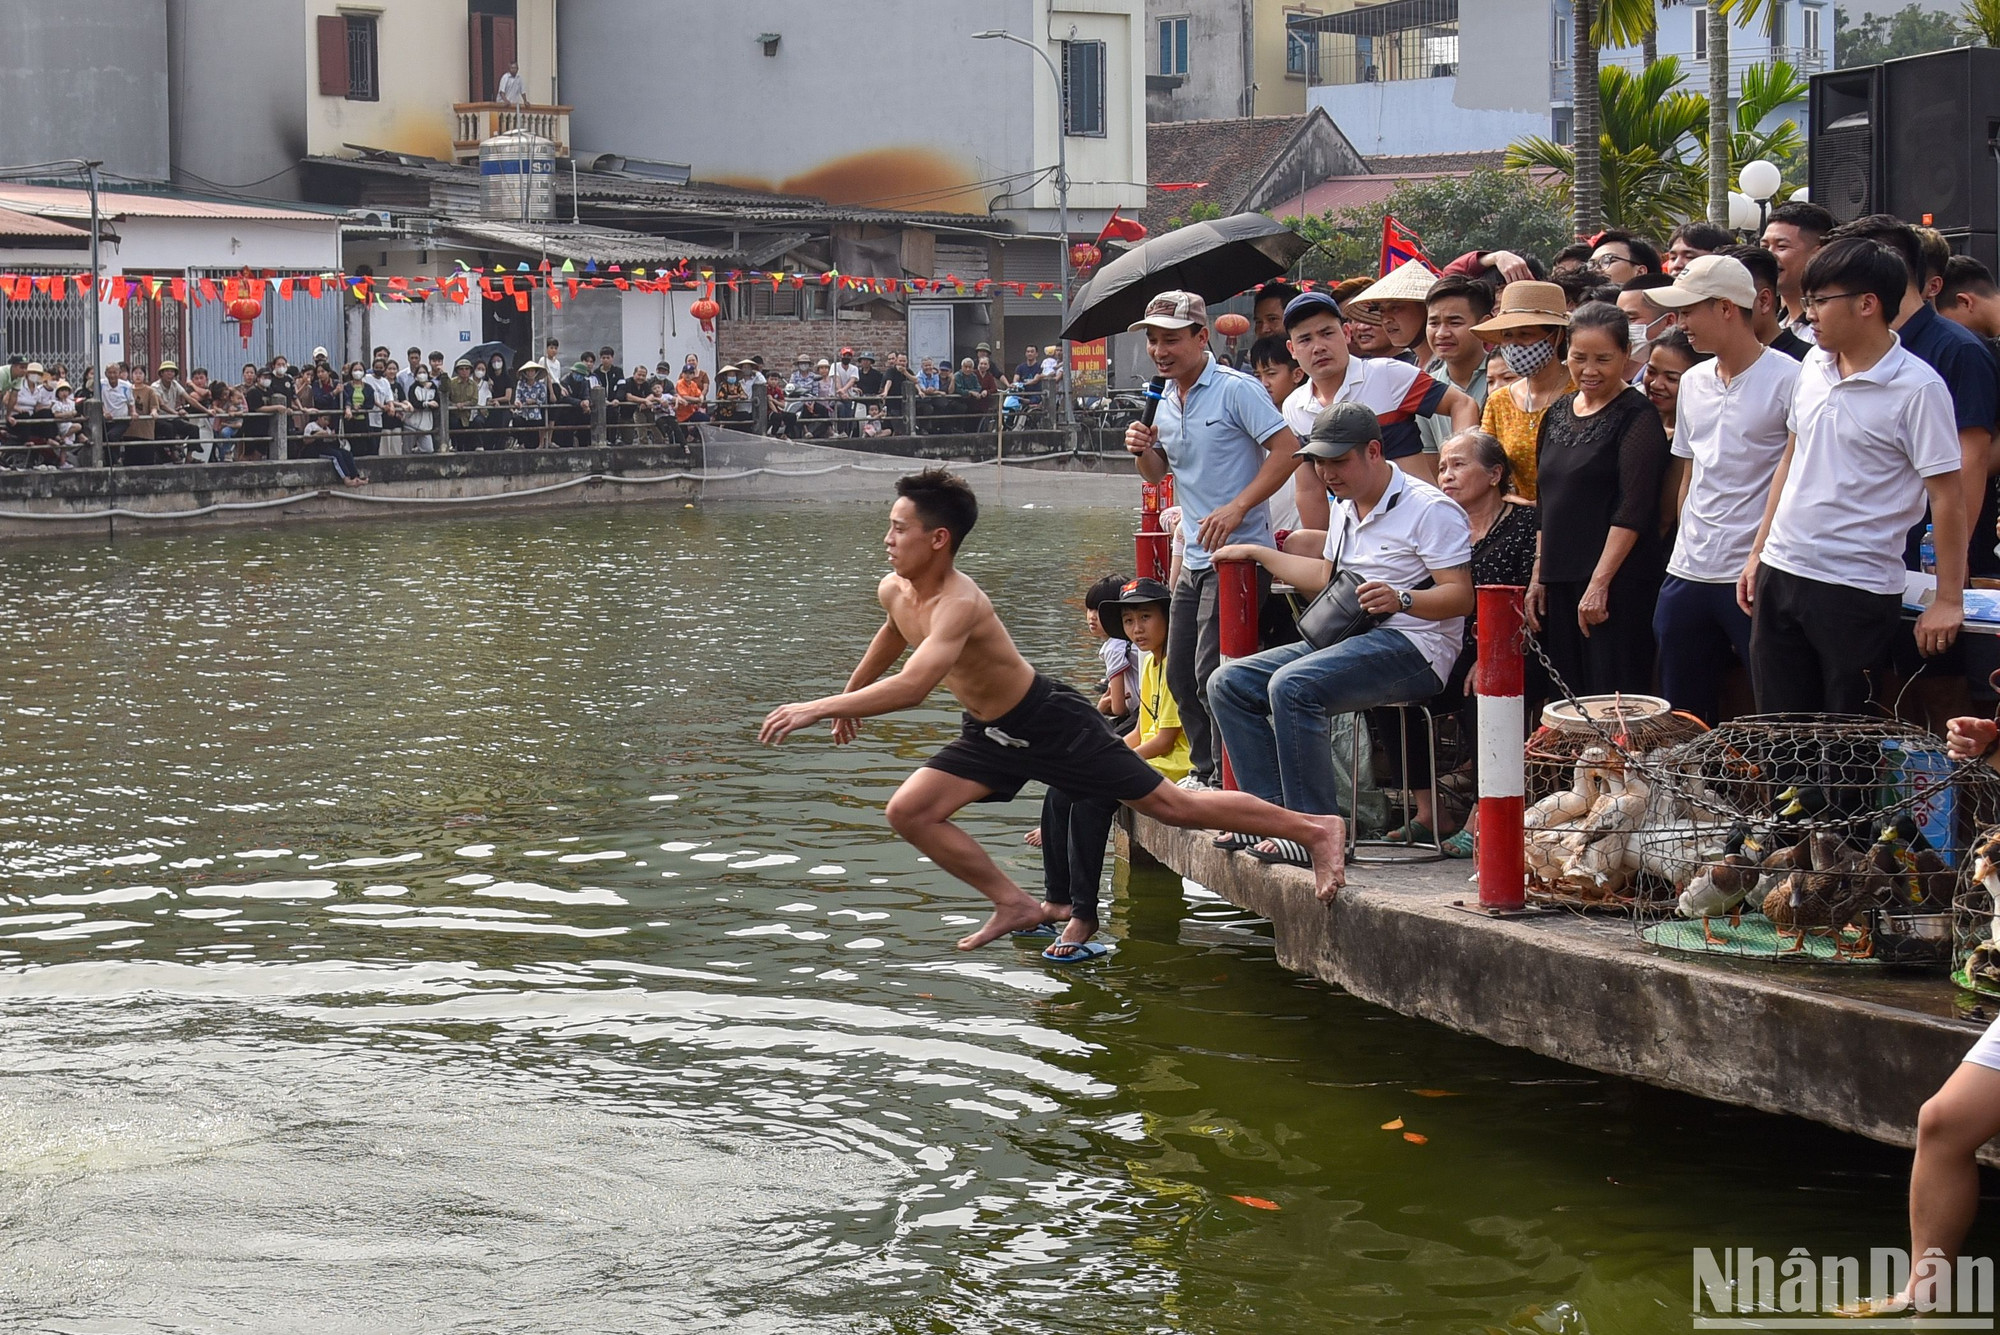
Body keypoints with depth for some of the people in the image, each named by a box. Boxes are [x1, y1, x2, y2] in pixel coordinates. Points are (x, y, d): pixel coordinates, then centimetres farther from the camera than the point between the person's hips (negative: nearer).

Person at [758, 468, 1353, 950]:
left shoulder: (959, 604, -33)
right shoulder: (894, 592, -4)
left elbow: (911, 688, -47)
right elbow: (891, 639, 22)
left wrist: (817, 708, -43)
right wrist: (850, 695, 34)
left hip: (1052, 724, -9)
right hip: (991, 734, 9)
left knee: (1173, 806, -4)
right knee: (909, 812, -1)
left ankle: (1316, 829, 7)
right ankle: (1015, 905, 10)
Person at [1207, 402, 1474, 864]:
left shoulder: (1430, 508, -9)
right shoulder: (1346, 509, 19)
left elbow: (1461, 596, -15)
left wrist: (1401, 599, -32)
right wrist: (1256, 553, 34)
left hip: (1412, 646, -10)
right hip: (1347, 637, 10)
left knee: (1292, 685, -33)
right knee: (1228, 683, -3)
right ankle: (1276, 813, -8)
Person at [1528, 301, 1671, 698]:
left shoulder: (1637, 416, -6)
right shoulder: (1558, 414, 14)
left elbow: (1634, 509, -14)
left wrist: (1600, 583, -19)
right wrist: (1539, 576, 14)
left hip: (1617, 583, -7)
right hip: (1560, 582, 7)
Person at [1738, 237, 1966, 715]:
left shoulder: (1917, 389, -14)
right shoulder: (1815, 364, 7)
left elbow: (1946, 498, -12)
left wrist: (1948, 601, -12)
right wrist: (1758, 552, 16)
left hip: (1857, 589, -7)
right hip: (1781, 574, 7)